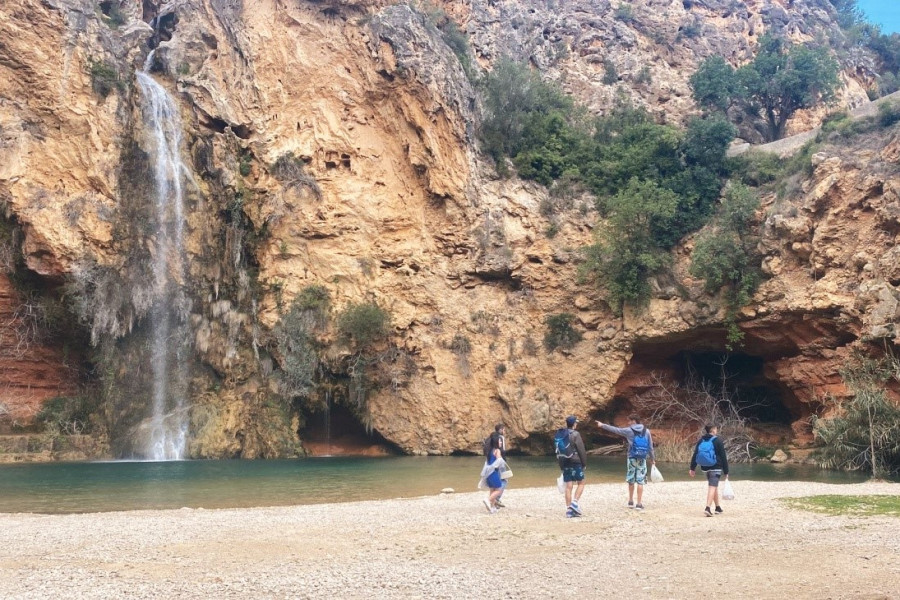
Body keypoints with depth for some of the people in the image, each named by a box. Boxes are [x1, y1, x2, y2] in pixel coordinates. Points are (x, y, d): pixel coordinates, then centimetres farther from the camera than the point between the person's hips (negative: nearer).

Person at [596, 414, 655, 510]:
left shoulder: (629, 431, -3)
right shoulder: (646, 431, 4)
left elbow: (615, 430, 3)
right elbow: (650, 447, 6)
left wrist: (602, 425, 12)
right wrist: (652, 459, 14)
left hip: (632, 458, -1)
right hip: (642, 459, 1)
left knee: (631, 481, 11)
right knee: (640, 481, 1)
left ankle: (631, 502, 22)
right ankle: (639, 504, -1)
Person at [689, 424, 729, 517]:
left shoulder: (700, 441, 8)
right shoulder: (717, 441, -7)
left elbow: (695, 455, 5)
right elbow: (723, 457, -6)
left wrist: (692, 468, 7)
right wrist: (726, 472, -2)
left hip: (705, 468, 6)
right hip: (716, 467, -6)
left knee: (713, 486, 20)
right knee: (712, 487, -10)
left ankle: (718, 508, 28)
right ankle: (707, 508, -24)